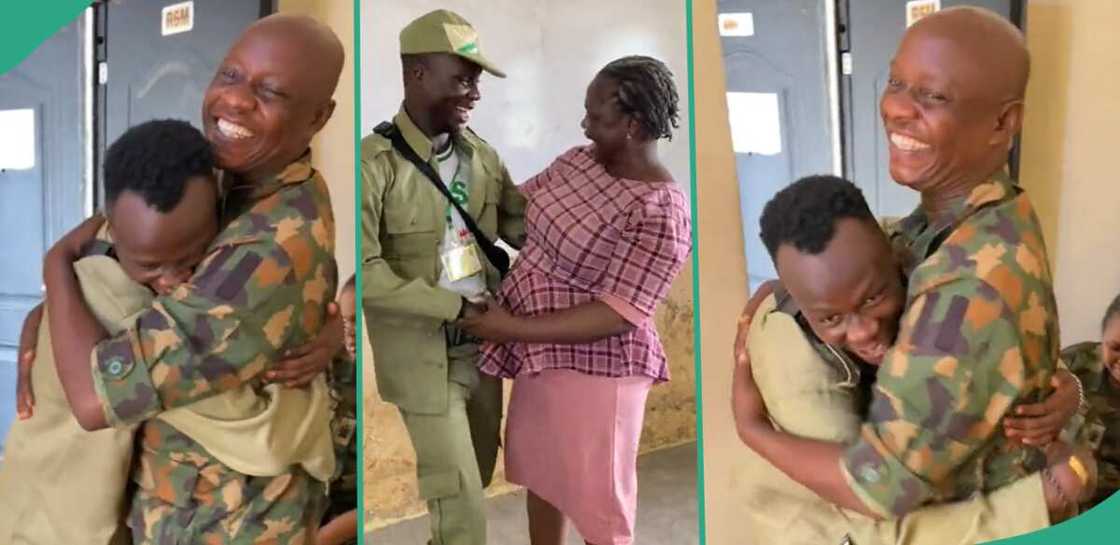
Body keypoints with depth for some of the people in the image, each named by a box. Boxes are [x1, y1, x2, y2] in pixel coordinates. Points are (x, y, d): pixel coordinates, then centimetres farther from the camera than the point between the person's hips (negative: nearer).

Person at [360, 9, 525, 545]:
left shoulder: (481, 154, 1)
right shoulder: (376, 163, -17)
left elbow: (522, 224, 9)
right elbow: (364, 271, -21)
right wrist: (455, 306, -21)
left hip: (482, 347, 6)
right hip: (423, 358, -6)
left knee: (475, 480, 22)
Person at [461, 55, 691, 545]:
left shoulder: (661, 213, -24)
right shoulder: (578, 159, 0)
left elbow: (618, 315, -27)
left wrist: (515, 329, -27)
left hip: (593, 370, -9)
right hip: (540, 355, 9)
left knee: (595, 498, 9)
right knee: (540, 470, 25)